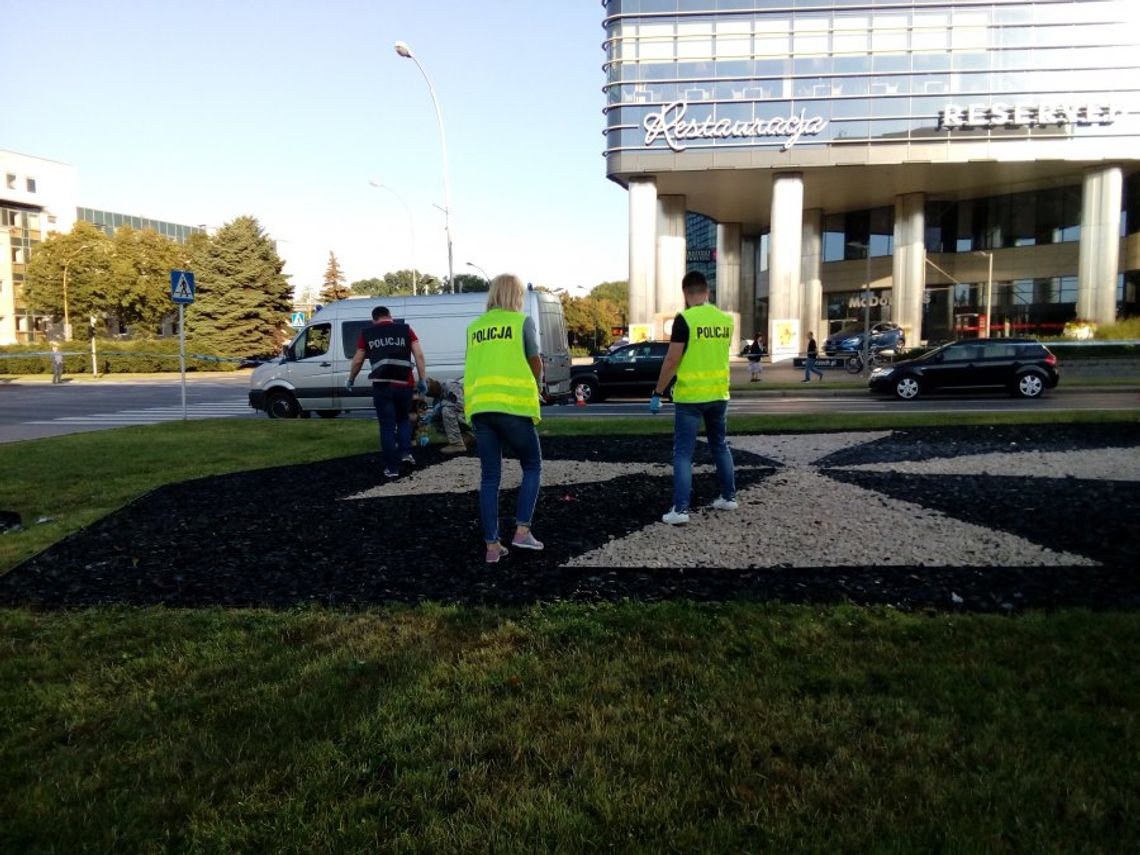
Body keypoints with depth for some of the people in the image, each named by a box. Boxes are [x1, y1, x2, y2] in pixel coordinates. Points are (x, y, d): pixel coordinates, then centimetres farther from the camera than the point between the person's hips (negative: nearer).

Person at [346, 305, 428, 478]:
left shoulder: (367, 333, 9)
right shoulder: (405, 329, 9)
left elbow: (357, 361, 12)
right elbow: (419, 355, 1)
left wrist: (350, 380, 27)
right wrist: (423, 380, 4)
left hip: (382, 386, -1)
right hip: (404, 385, 1)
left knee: (387, 426, 6)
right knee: (403, 419, 25)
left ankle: (392, 467, 6)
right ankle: (405, 452, 8)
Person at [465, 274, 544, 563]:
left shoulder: (474, 327, 14)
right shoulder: (522, 322, 2)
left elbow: (475, 367, 15)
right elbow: (535, 364, 8)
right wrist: (536, 387, 27)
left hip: (479, 408, 4)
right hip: (513, 405, -4)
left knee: (490, 477, 9)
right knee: (532, 467, 14)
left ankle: (492, 546, 10)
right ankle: (522, 531, 4)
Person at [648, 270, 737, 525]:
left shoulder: (684, 319, -14)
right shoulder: (725, 319, 5)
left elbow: (672, 360, -15)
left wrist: (657, 393, -8)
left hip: (690, 396, -6)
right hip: (718, 394, 6)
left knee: (683, 452, -2)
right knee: (720, 446, 21)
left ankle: (680, 509, -5)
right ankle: (729, 497, 29)